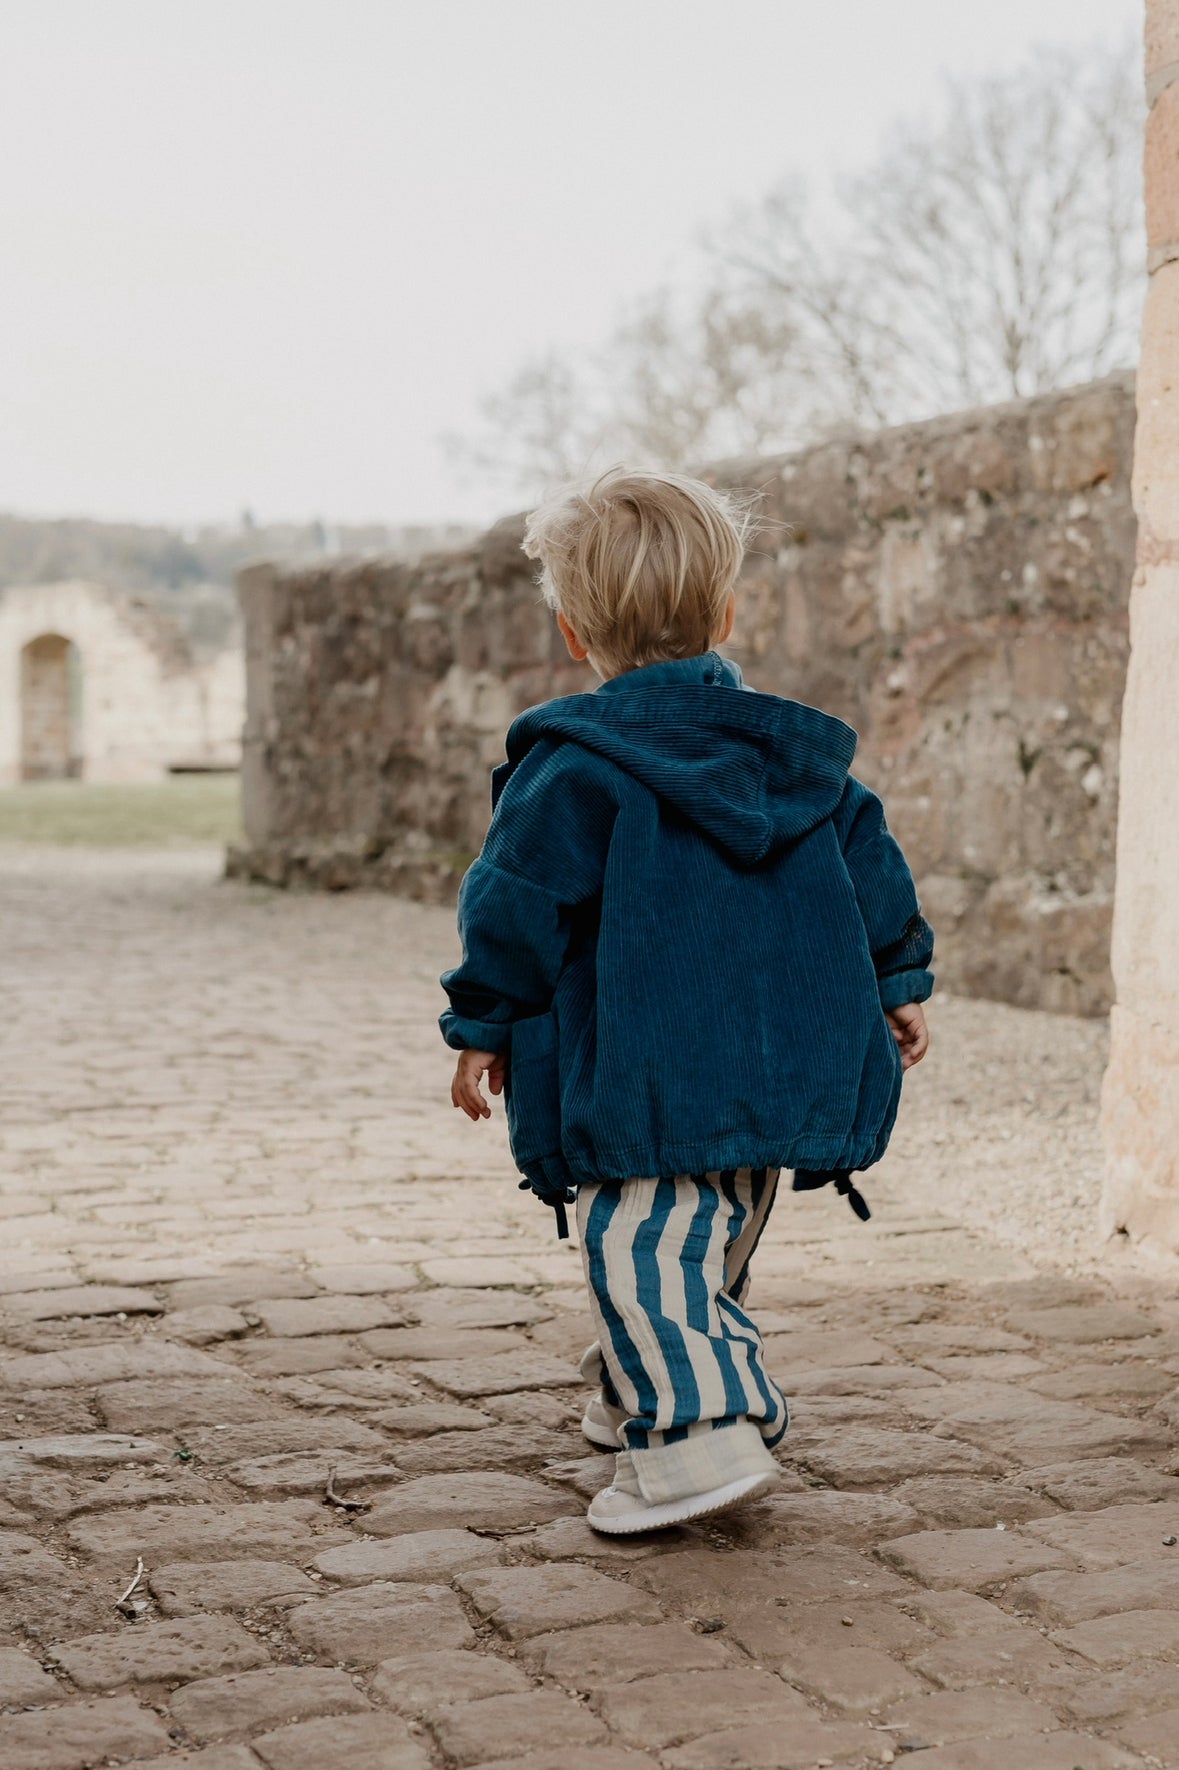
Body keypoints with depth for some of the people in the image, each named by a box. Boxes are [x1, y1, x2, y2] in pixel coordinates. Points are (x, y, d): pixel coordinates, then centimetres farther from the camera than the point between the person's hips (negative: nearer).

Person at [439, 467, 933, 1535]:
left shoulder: (574, 766, -7)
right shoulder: (797, 753, 11)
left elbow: (517, 904, -7)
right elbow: (873, 870, 14)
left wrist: (484, 1026, 3)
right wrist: (899, 985, 25)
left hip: (645, 1077, -7)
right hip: (784, 1069, 7)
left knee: (643, 1250, -8)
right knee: (716, 1243, 21)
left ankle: (697, 1435, -21)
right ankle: (643, 1394, 37)